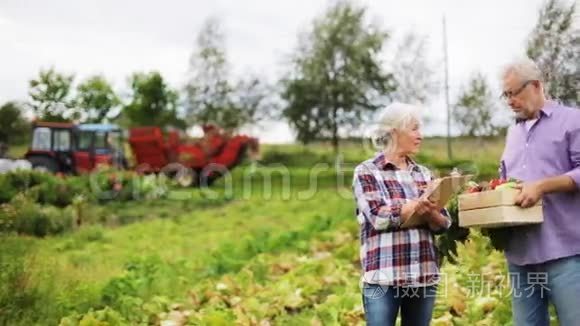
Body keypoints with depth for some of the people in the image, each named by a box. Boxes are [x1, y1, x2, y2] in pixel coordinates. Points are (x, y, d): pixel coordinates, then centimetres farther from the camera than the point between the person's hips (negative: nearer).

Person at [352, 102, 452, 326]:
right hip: (383, 278, -5)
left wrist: (428, 212, -15)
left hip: (424, 276, 5)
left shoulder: (424, 174, 14)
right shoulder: (366, 172, -1)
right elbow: (379, 217, -15)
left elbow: (444, 223, 6)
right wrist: (419, 204, -13)